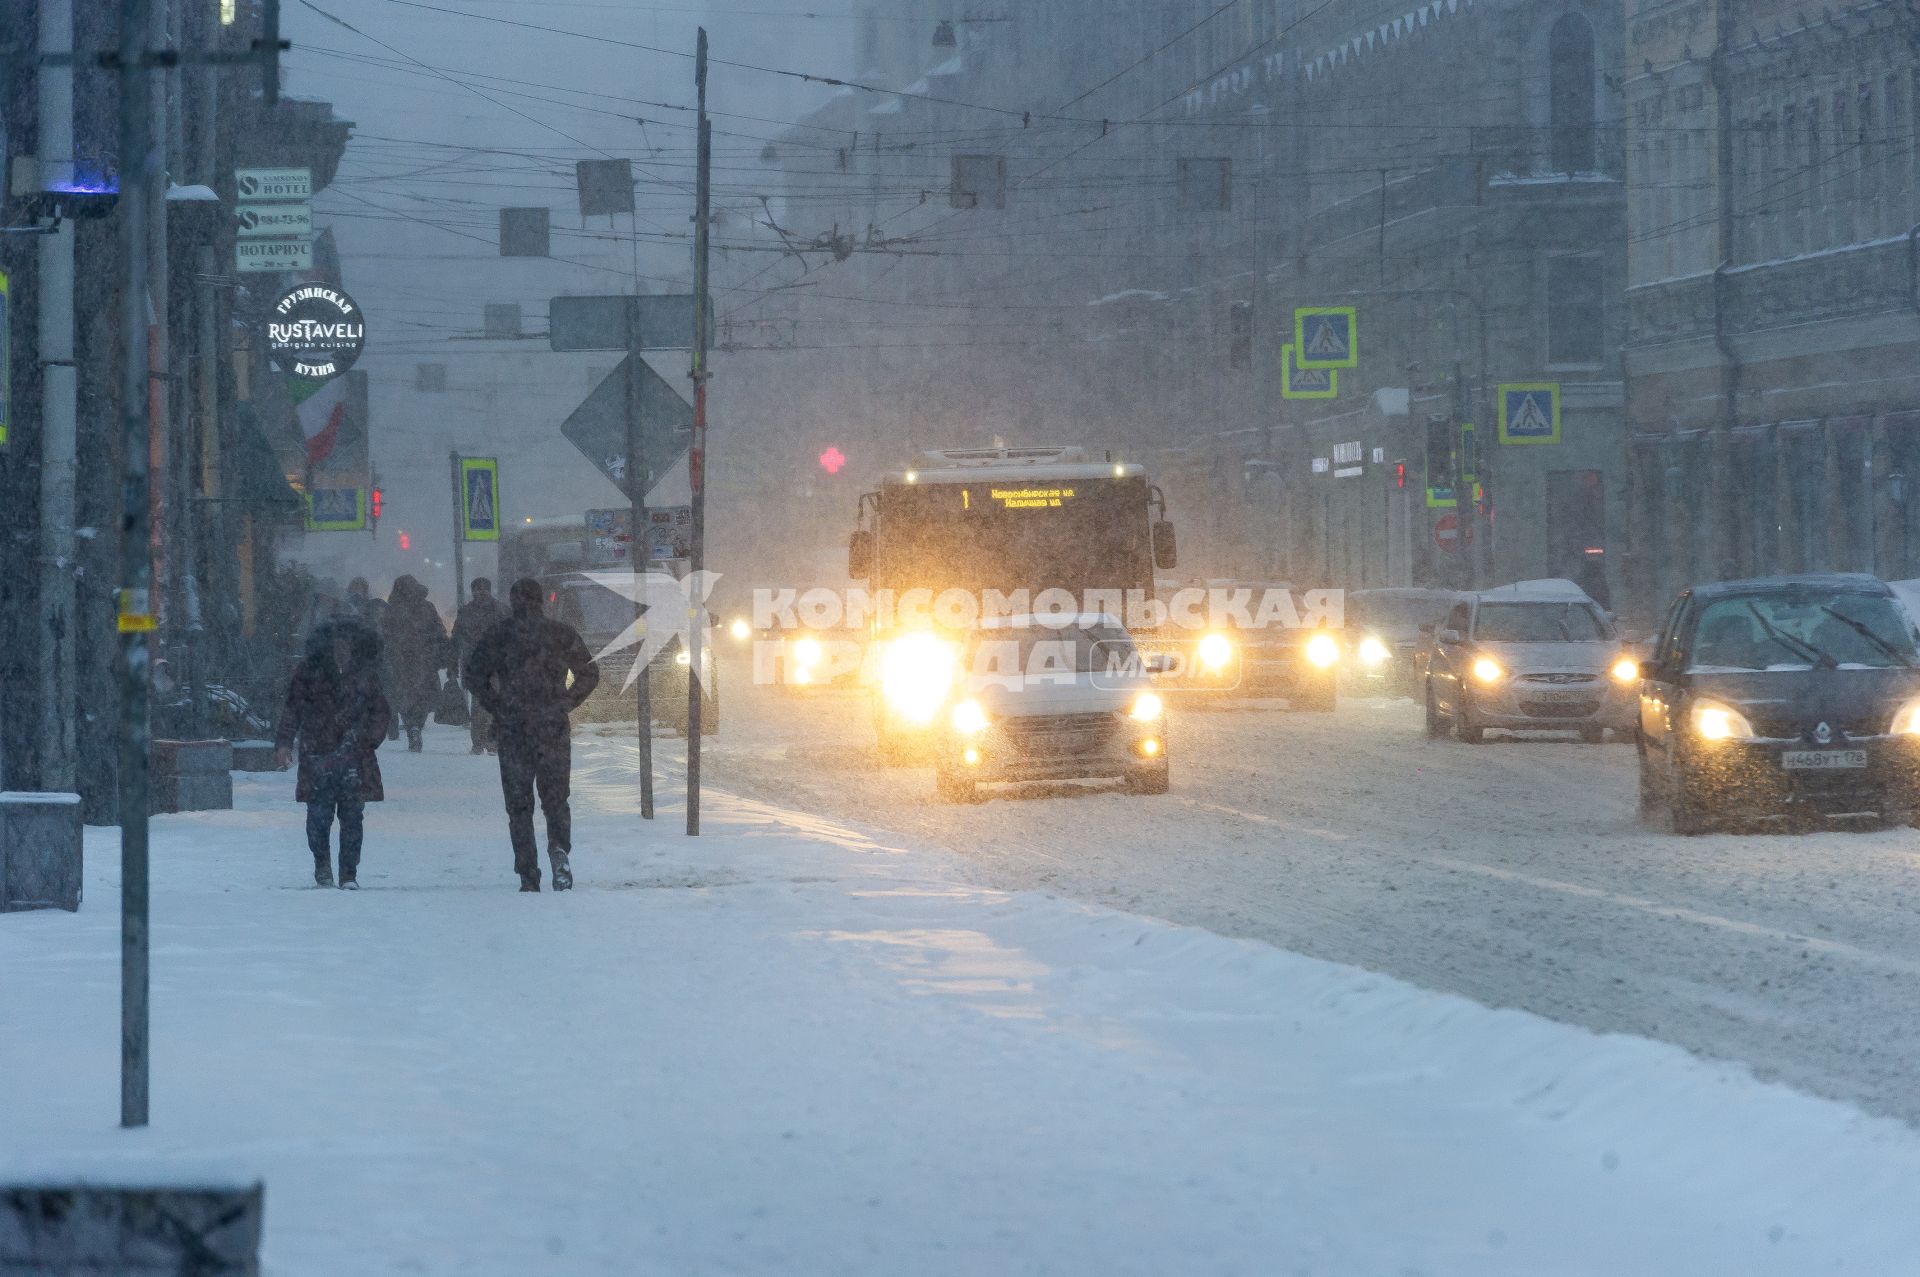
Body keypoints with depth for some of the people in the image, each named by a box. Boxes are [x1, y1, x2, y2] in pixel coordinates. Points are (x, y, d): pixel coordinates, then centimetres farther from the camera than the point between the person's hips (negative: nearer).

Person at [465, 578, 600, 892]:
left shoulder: (499, 635, -1)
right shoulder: (563, 635, 2)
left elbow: (474, 675, -6)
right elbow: (589, 674, 5)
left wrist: (496, 707, 4)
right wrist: (565, 704, 11)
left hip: (512, 729, -1)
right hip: (554, 730, 1)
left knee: (519, 805, 5)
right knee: (555, 798, 13)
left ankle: (528, 876, -2)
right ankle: (559, 848, -15)